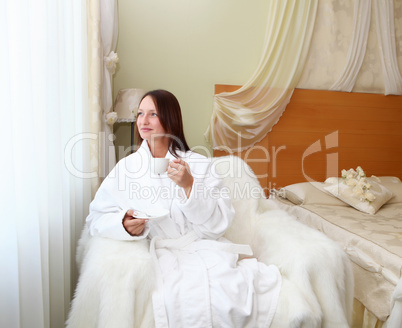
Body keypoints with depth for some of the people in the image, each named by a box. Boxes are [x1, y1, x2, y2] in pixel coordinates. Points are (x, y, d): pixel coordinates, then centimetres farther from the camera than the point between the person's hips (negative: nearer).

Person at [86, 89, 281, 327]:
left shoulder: (200, 165, 2)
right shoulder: (126, 167, 7)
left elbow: (220, 224, -3)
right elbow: (97, 218, 7)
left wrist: (189, 186, -16)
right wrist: (125, 224, -14)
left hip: (205, 248, 0)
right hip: (163, 253, 1)